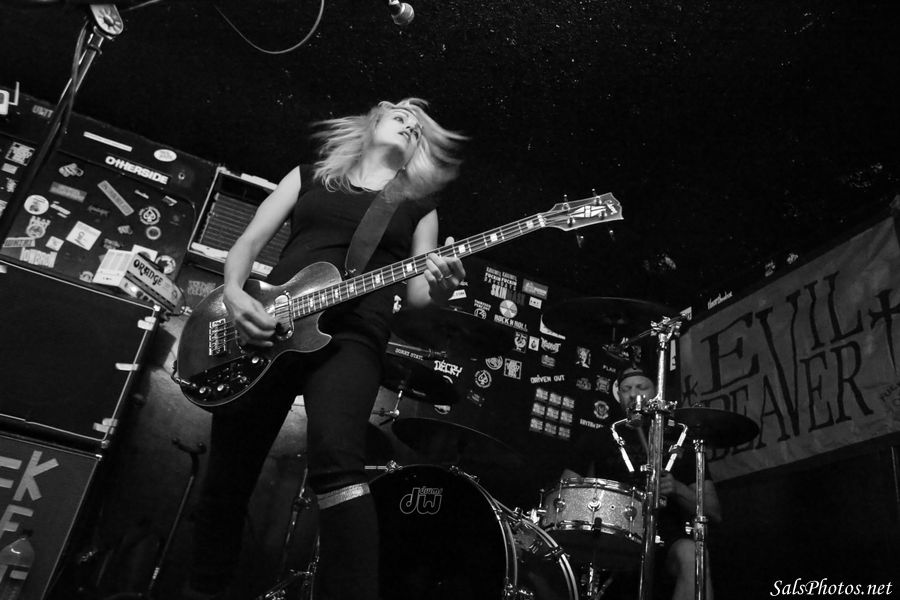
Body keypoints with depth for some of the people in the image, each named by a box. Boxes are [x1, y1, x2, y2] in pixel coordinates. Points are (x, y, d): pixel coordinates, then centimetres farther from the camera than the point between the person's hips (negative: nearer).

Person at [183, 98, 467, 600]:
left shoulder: (420, 204, 18)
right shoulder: (309, 176, 20)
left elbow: (416, 291, 10)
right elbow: (250, 241, 14)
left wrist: (440, 288, -14)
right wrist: (234, 294, -6)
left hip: (351, 334, -2)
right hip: (265, 326, 2)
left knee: (337, 463, -29)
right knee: (226, 481, 7)